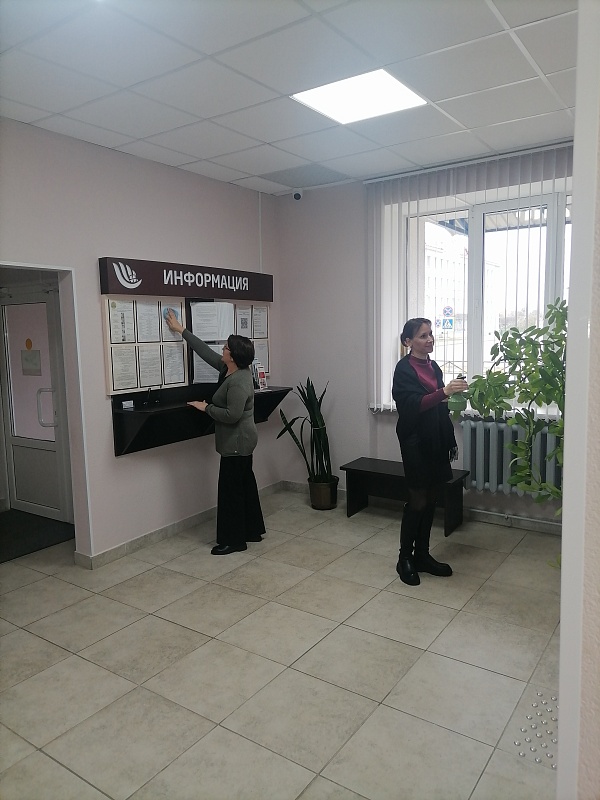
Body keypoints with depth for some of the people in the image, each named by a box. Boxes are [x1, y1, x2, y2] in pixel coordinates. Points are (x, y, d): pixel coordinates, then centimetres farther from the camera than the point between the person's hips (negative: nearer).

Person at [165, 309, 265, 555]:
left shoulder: (239, 381, -24)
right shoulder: (228, 369, 5)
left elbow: (232, 415, -28)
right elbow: (206, 351, 13)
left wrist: (206, 408, -16)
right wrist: (182, 330, 17)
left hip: (237, 442, -10)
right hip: (240, 441, 10)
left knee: (231, 488, -2)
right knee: (244, 484, 17)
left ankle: (233, 540, 8)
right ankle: (253, 530, 28)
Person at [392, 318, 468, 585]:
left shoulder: (433, 366, 11)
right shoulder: (404, 368, -10)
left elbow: (439, 408, 15)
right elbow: (414, 403, -23)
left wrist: (449, 441, 14)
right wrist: (445, 391, -34)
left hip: (436, 440, 7)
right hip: (415, 441, -7)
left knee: (431, 500, 11)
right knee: (417, 501, -1)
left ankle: (422, 555, 24)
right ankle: (404, 559, 13)